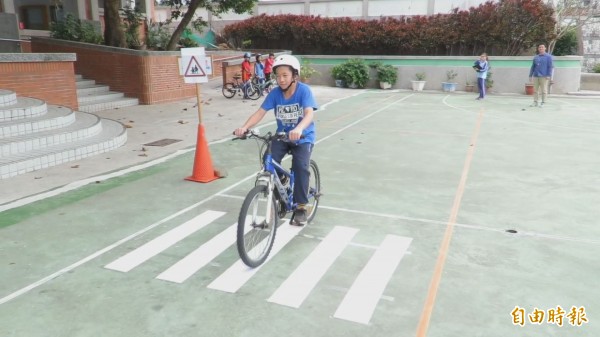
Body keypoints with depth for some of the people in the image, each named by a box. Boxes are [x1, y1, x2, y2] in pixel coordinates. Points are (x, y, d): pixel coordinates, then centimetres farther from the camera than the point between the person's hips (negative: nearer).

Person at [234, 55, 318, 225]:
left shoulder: (304, 90, -18)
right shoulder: (275, 93, -8)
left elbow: (309, 114, -33)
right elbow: (260, 112, -15)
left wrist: (299, 129, -54)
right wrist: (244, 127, -34)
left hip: (303, 136, -3)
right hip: (282, 135, 4)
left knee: (300, 166, -24)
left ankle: (301, 207, -9)